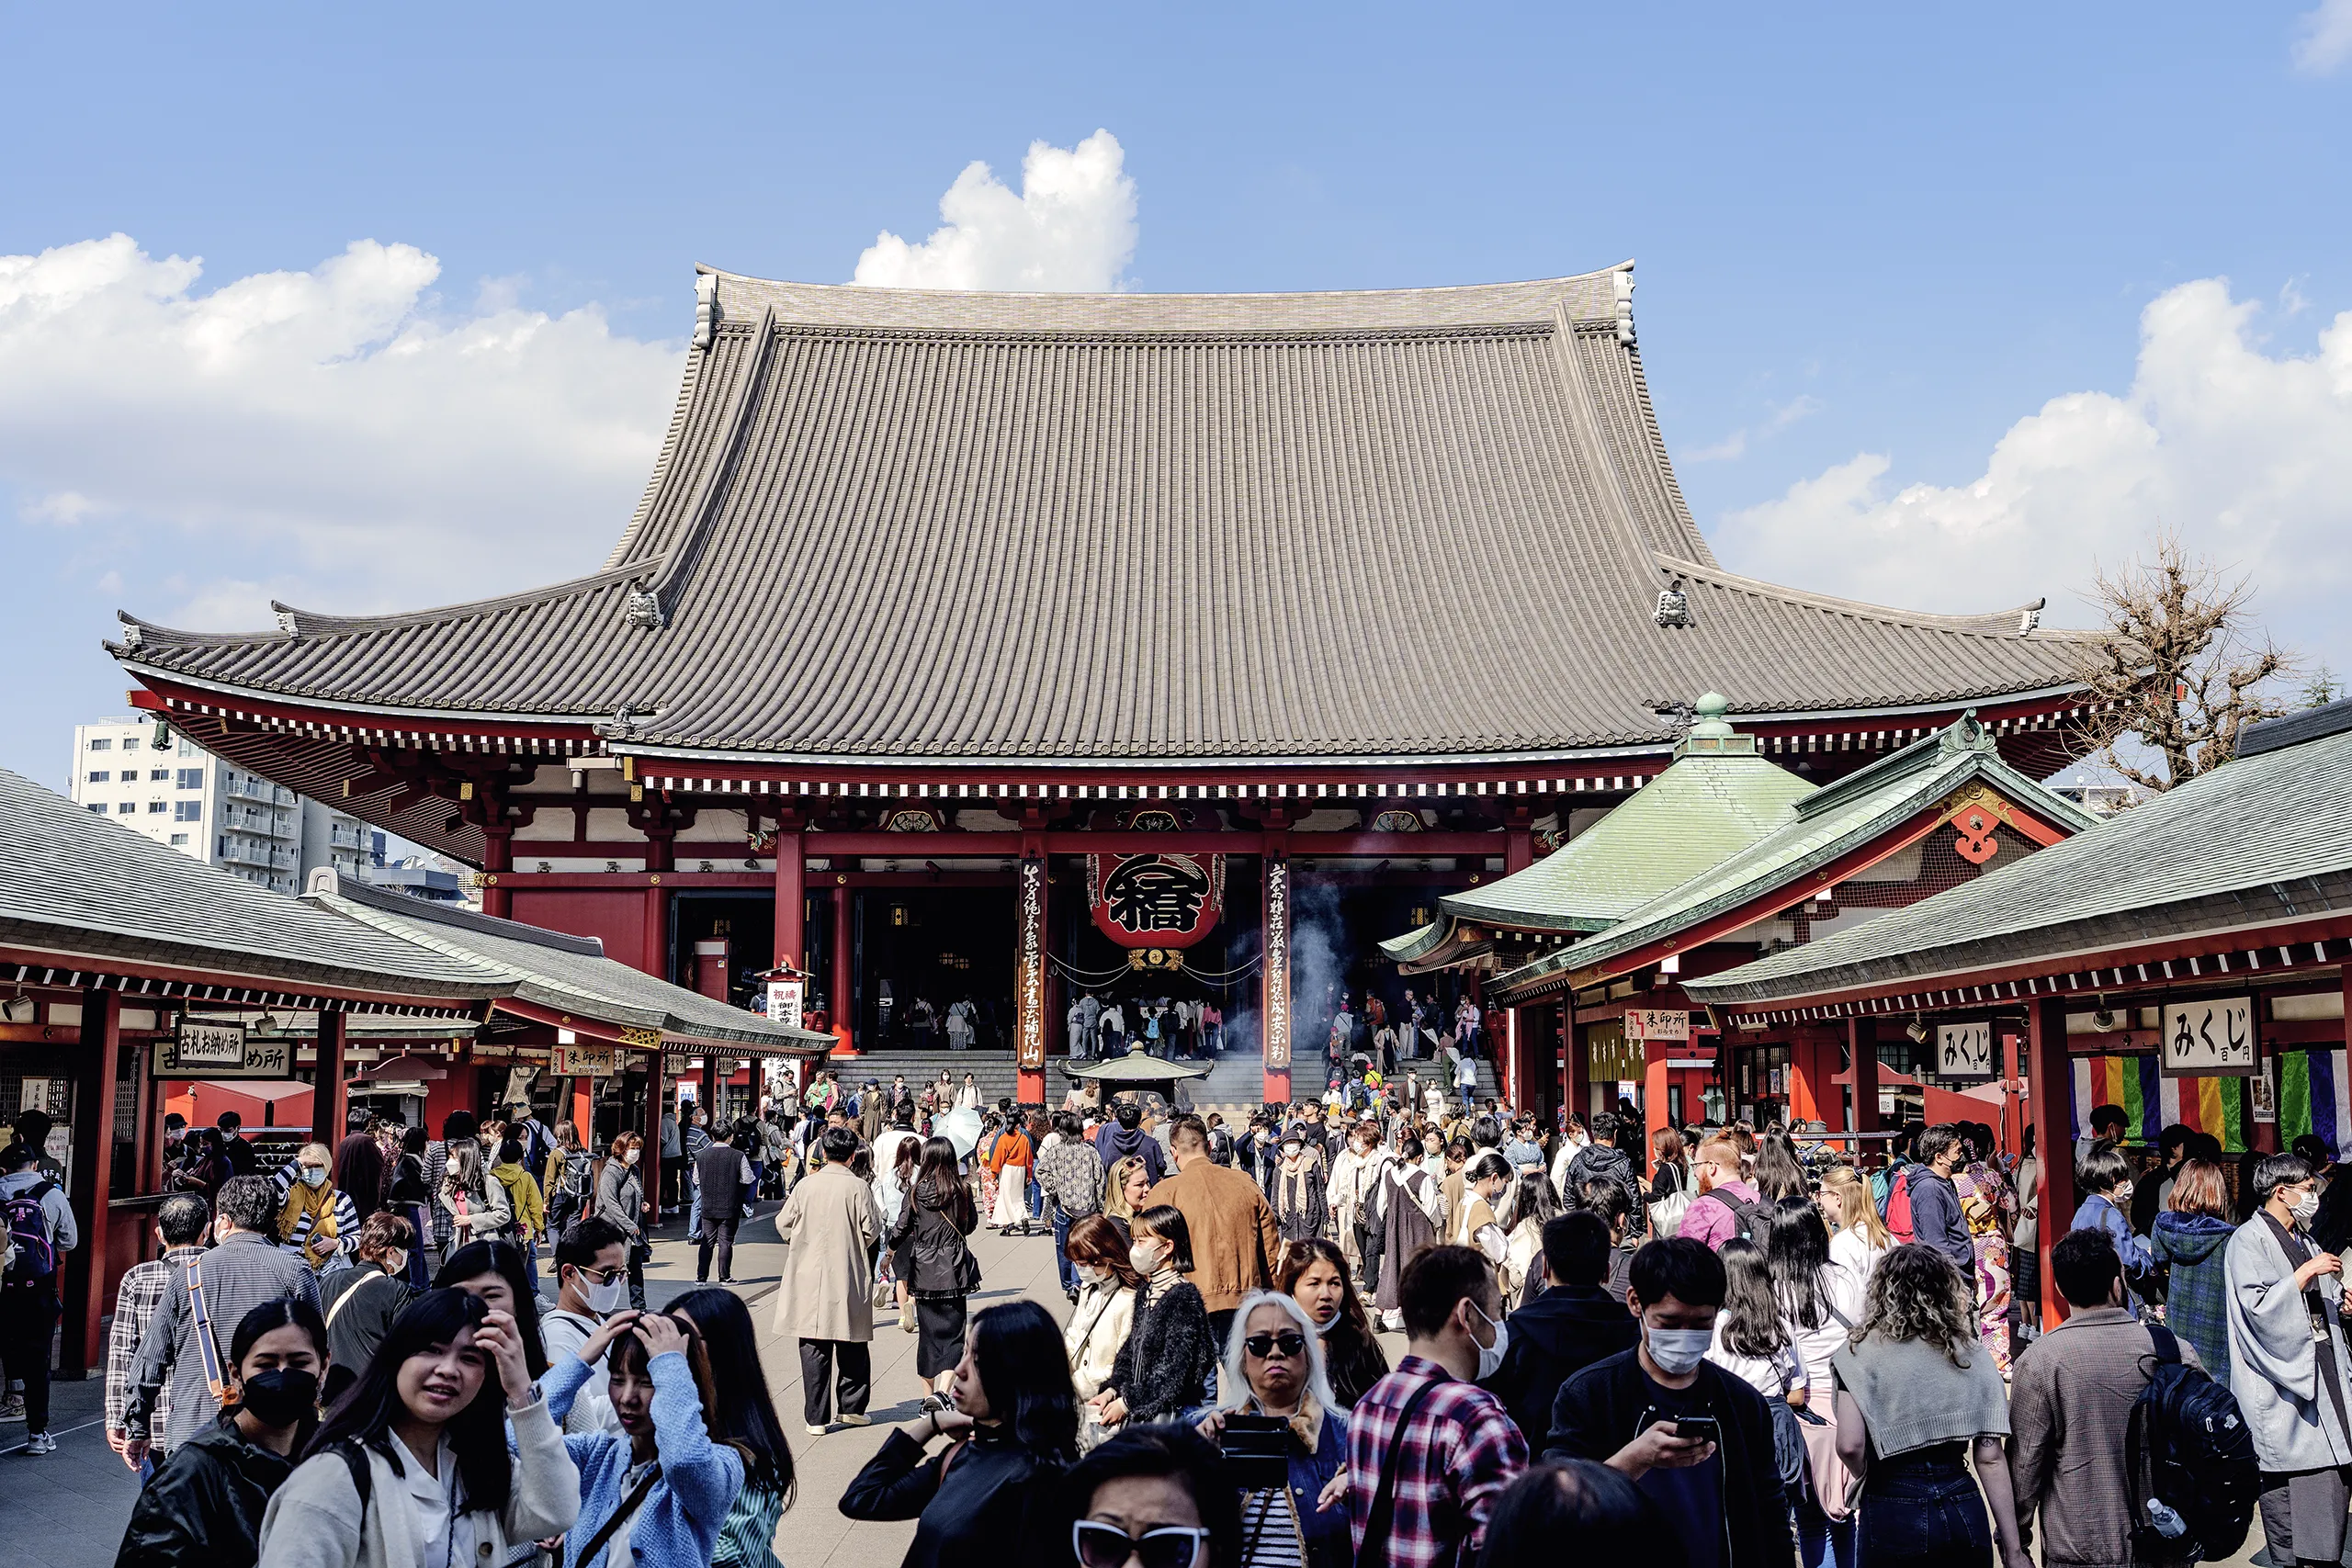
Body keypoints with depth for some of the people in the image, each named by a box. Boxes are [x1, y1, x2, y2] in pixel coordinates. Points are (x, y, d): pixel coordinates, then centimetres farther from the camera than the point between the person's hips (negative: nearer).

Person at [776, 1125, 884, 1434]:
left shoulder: (806, 1185, -2)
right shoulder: (858, 1187, -9)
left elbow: (783, 1224, 3)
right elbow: (871, 1231, -7)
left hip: (809, 1278, 2)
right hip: (848, 1280, -2)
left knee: (813, 1349, 6)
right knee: (852, 1347, 13)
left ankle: (816, 1417, 7)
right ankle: (850, 1407, 20)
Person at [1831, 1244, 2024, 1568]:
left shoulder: (1862, 1353, -5)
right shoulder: (1972, 1354, 4)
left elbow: (1850, 1446, -14)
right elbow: (1991, 1459, 0)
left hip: (1891, 1514, -3)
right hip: (1962, 1509, 3)